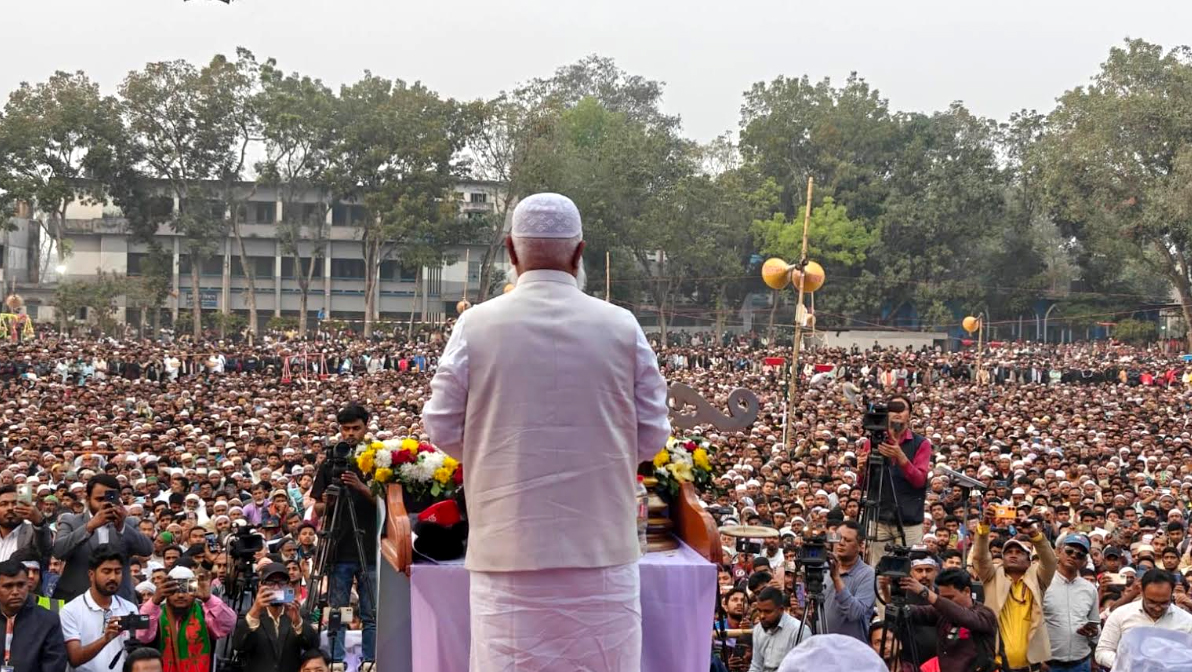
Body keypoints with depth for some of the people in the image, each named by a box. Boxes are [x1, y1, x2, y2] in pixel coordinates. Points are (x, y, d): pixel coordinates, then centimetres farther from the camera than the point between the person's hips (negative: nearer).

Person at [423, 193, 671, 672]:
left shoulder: (476, 325, -5)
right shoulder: (621, 327, -3)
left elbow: (444, 429, 2)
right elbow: (652, 435, 4)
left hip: (510, 547, 0)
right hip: (601, 547, 1)